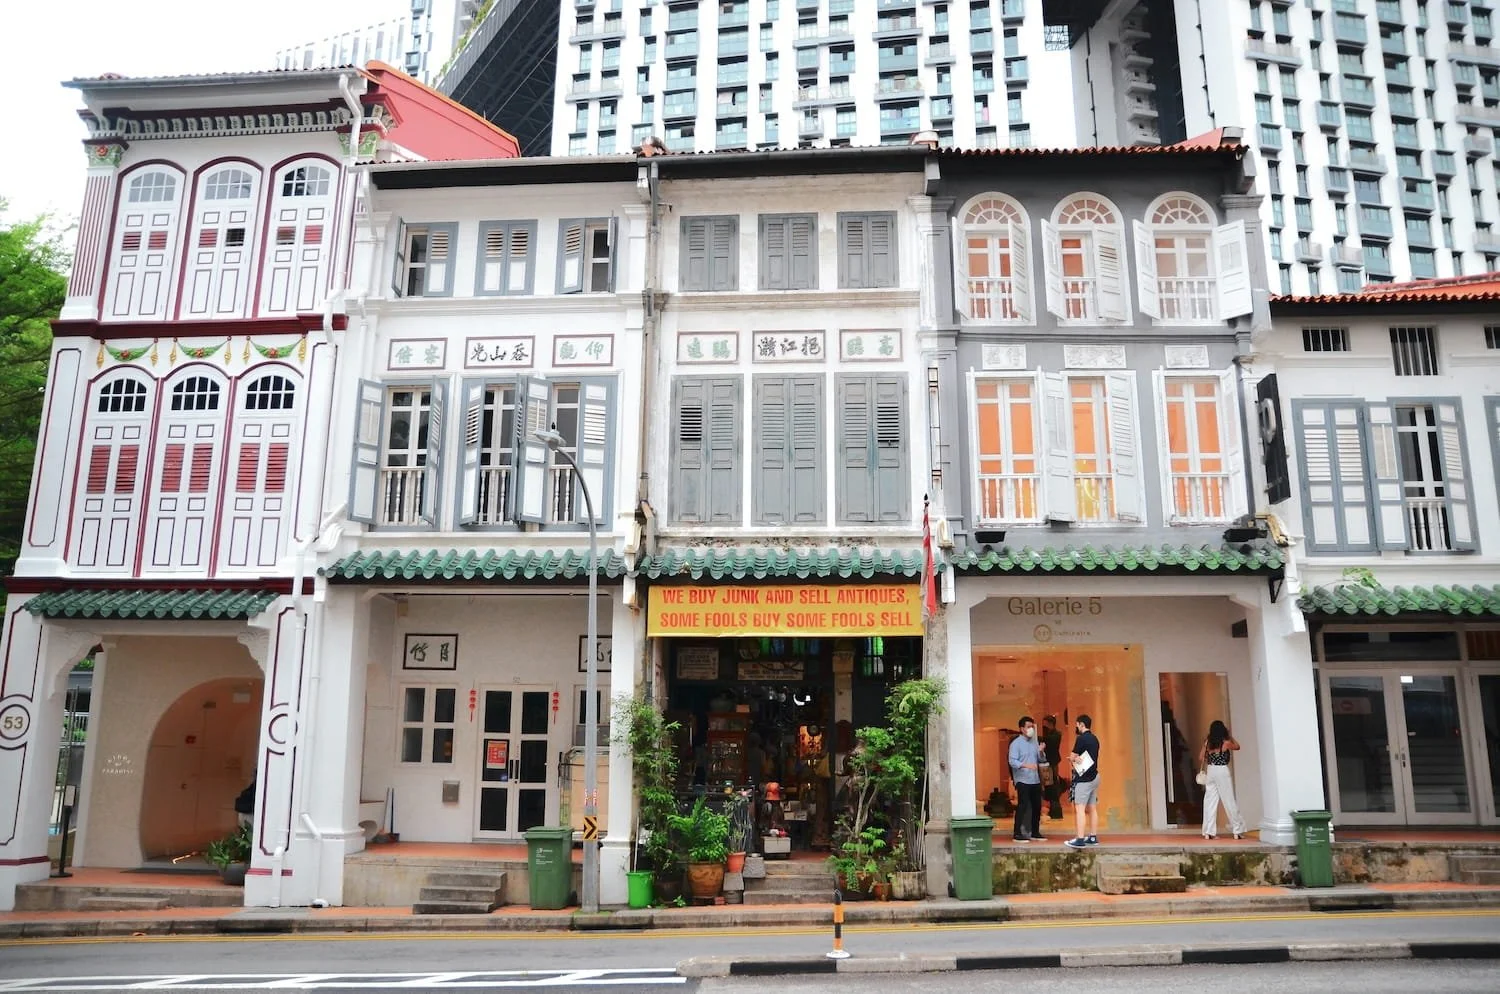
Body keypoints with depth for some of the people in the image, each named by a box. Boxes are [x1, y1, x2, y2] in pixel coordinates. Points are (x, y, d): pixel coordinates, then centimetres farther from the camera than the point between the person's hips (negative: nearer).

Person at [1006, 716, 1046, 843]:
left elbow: (1041, 760, 15)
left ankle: (1035, 832, 22)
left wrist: (1041, 752, -6)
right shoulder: (1016, 743, -7)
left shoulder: (1034, 742, 14)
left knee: (1037, 806, 10)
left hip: (1035, 780, 7)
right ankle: (1017, 833, -2)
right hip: (1023, 781, -7)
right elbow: (1012, 761, -17)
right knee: (1022, 806, -8)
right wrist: (1026, 765, -31)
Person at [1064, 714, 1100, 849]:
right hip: (1094, 776, 9)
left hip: (1084, 779, -9)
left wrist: (1075, 758, 8)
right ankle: (1093, 837, 15)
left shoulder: (1081, 738, -14)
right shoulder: (1094, 738, 13)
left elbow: (1072, 757, -11)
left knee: (1080, 808, -10)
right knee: (1092, 809, 12)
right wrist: (1078, 758, 4)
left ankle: (1080, 840, -15)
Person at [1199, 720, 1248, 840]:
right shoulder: (1226, 743, -7)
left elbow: (1201, 758, 5)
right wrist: (1230, 736, 18)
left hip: (1210, 771, 4)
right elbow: (1237, 747, 13)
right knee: (1229, 801, 5)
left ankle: (1208, 832, 3)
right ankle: (1237, 831, 12)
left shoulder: (1207, 742, 3)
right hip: (1222, 772, -4)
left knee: (1210, 802, 5)